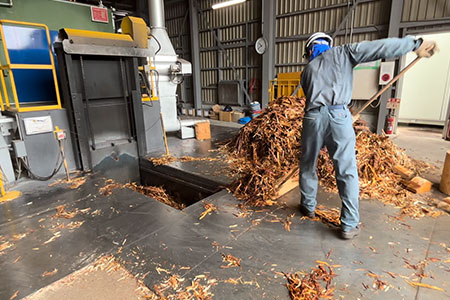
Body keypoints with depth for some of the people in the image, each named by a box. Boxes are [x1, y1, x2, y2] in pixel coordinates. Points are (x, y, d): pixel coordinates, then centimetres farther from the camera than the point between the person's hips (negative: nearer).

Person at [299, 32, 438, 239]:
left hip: (313, 116, 3)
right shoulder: (341, 53, 14)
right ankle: (349, 226, 9)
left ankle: (308, 207, 33)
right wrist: (415, 44, 18)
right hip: (338, 115, -2)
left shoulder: (307, 70, 22)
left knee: (307, 166, 19)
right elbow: (379, 48, 8)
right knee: (347, 172, 4)